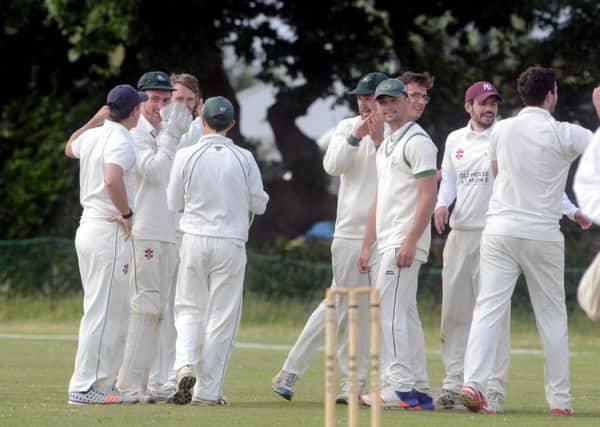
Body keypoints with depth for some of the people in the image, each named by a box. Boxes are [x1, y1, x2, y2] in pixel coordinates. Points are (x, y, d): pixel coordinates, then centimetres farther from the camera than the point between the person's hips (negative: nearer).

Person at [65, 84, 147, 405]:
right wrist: (127, 213, -19)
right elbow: (112, 179, -33)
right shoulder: (120, 140, -15)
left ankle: (100, 383, 18)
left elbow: (69, 148, 35)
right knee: (104, 312, -7)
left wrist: (96, 120, 33)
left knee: (106, 311, 15)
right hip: (110, 233, -9)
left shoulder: (93, 135, 11)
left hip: (87, 228, 9)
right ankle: (84, 387, -8)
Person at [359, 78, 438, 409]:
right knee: (401, 316, 9)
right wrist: (366, 245, 20)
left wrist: (409, 243, -24)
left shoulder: (417, 141, -10)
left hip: (405, 243, -10)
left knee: (391, 312, -13)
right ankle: (411, 389, 12)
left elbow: (428, 197, -17)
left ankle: (402, 389, -14)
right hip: (388, 243, 10)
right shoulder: (385, 146, 20)